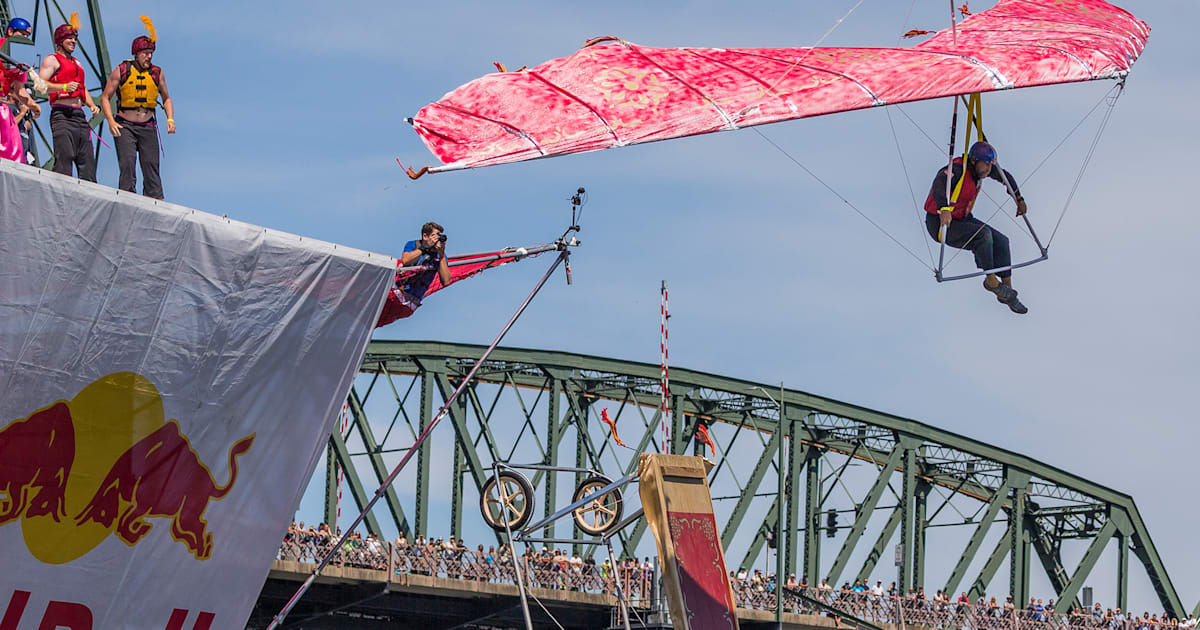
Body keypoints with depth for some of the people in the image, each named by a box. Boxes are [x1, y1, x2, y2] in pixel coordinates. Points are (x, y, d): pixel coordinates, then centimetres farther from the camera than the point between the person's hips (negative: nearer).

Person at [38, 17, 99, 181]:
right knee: (64, 157, -17)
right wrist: (64, 87, -20)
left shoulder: (76, 63, 28)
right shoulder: (52, 60, 3)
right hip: (62, 115, -8)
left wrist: (92, 105, 12)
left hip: (80, 117, 8)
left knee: (87, 160, 0)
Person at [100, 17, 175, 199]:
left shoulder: (156, 73, 6)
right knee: (128, 162, -17)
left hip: (148, 127, 2)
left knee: (151, 165, -4)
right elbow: (105, 98, 2)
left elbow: (166, 98, 20)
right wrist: (111, 121, -12)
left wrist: (170, 118, 2)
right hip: (125, 126, -2)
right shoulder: (121, 71, -1)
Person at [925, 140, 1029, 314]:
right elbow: (939, 183, -48)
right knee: (983, 234, -29)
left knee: (1001, 242, -2)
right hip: (940, 224, -9)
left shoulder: (979, 168, -2)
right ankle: (991, 280, -12)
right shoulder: (958, 169, -27)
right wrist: (944, 209, -63)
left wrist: (1019, 199, 13)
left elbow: (1004, 176, 17)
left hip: (961, 219, 9)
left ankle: (1007, 289, 7)